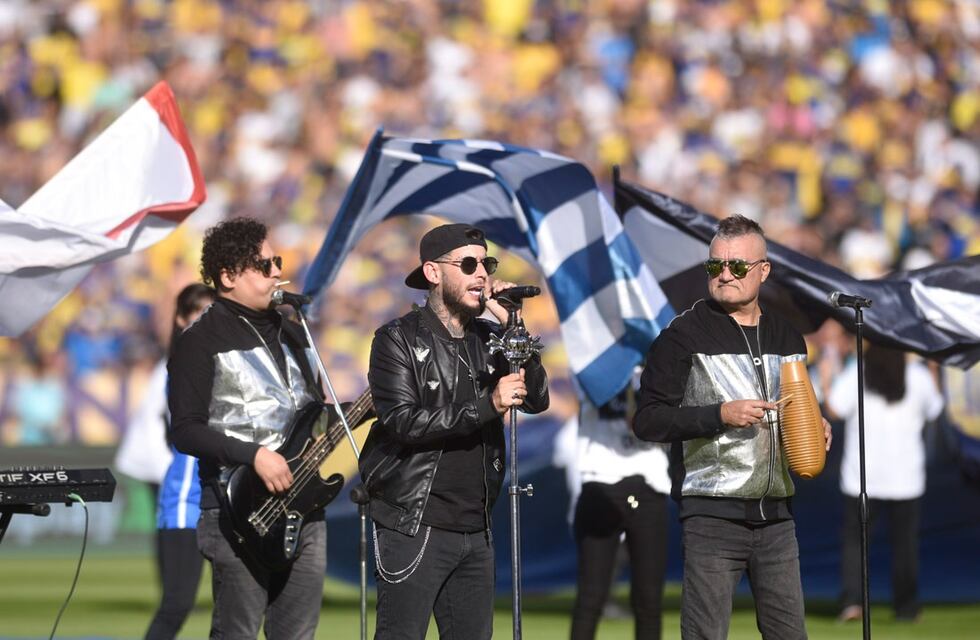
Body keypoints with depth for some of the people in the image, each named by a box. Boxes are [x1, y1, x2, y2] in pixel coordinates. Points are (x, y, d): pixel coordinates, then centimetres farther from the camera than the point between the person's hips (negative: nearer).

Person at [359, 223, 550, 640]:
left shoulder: (487, 339, 12)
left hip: (475, 528, 6)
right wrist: (487, 405, -23)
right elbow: (402, 421, -18)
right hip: (414, 527, -6)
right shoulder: (398, 340, -5)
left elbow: (537, 399, 3)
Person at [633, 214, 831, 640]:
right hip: (713, 515, -5)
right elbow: (647, 421, -8)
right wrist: (720, 415, -18)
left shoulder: (787, 338, 15)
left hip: (776, 515, 5)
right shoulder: (685, 335, -3)